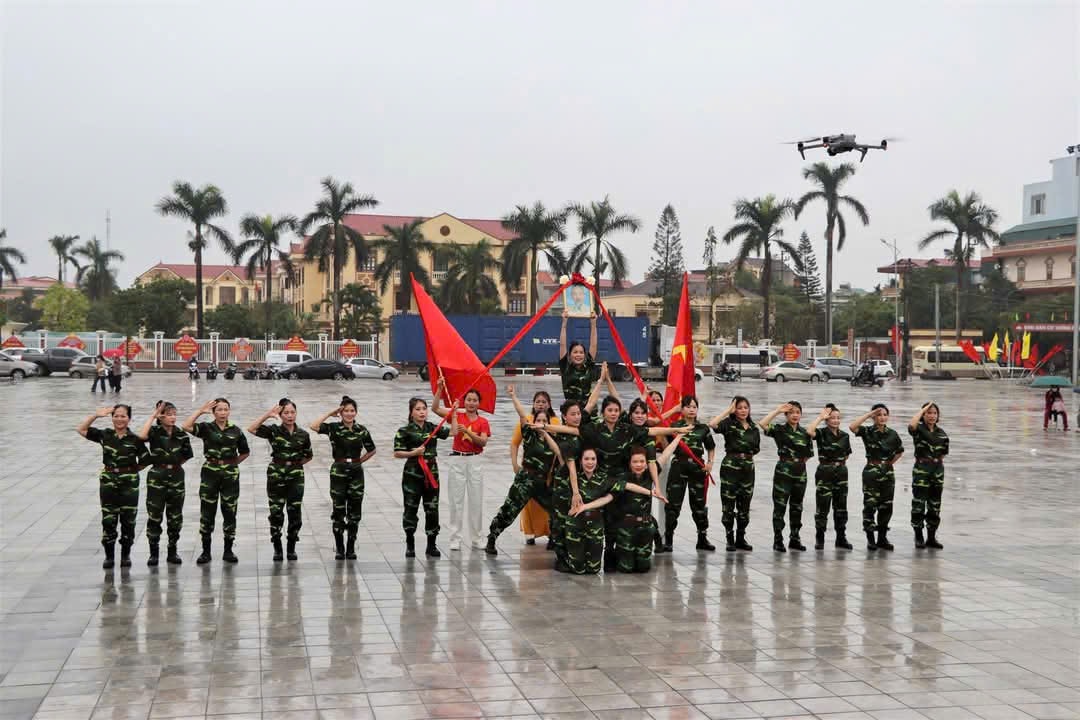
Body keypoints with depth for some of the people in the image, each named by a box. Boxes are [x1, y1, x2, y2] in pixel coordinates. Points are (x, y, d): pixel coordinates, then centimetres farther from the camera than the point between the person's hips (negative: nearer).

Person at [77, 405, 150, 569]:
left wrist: (132, 470, 3)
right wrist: (96, 415, -7)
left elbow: (145, 460, 2)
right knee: (108, 520, 3)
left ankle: (126, 555, 18)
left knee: (128, 520, 5)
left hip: (129, 483, -1)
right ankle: (109, 556, 12)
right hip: (108, 481, 1)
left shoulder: (135, 439, -4)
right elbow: (81, 429, 0)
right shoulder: (105, 435, 1)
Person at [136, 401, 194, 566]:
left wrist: (174, 465, 6)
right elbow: (142, 436, -30)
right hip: (157, 477, -3)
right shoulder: (154, 431, -6)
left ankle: (172, 552, 19)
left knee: (175, 516, 8)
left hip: (176, 477, 3)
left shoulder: (181, 434, 2)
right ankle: (153, 553, 10)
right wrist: (153, 415, -25)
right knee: (154, 516, 1)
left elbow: (187, 456, 15)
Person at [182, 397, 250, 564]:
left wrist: (232, 462, 6)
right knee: (207, 513, 3)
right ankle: (206, 551, 12)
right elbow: (186, 426, -19)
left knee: (230, 512, 5)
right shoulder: (206, 428, -1)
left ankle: (228, 551, 16)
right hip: (210, 472, -1)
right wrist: (200, 411, -16)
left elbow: (245, 452, 16)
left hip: (230, 474, 1)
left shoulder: (236, 431, 4)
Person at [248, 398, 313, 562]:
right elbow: (251, 429, -18)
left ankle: (291, 548, 16)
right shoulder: (273, 431, -4)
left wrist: (296, 463, 6)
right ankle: (277, 549, 13)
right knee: (276, 512, 2)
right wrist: (267, 415, -18)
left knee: (295, 512, 3)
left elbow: (308, 456, 16)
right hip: (276, 475, -1)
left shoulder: (303, 434, 2)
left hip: (296, 476, 1)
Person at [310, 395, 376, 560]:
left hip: (356, 472, 2)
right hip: (338, 472, -2)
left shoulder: (362, 430, 3)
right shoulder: (333, 428, -4)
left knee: (354, 512, 6)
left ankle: (351, 548, 16)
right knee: (338, 511, 2)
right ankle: (339, 549, 12)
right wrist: (329, 414, -15)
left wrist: (359, 461, 6)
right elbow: (313, 426, -21)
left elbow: (371, 450, 16)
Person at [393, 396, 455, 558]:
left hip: (431, 474, 4)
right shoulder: (405, 431, -4)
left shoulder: (432, 428, 8)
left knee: (432, 510, 4)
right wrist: (413, 453, -16)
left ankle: (431, 546, 12)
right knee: (411, 509, 2)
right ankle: (410, 545, 14)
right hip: (412, 474, -3)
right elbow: (397, 453, -4)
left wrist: (453, 413, 1)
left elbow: (453, 432, 5)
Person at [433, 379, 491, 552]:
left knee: (476, 501, 5)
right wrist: (440, 388, -17)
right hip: (457, 460, -1)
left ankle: (476, 538, 13)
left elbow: (483, 442, -11)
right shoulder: (457, 416, 3)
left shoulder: (483, 422, 3)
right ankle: (455, 539, 5)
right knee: (456, 500, 1)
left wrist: (468, 431, -24)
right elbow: (435, 408, -8)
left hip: (475, 461, 1)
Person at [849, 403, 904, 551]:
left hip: (888, 473, 4)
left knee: (886, 506, 6)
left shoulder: (892, 434, 5)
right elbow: (852, 426, -25)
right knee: (870, 506, -4)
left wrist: (890, 462, 10)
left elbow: (900, 451, 21)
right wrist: (868, 414, -21)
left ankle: (882, 538, 17)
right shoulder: (867, 431, -5)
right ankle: (870, 539, 3)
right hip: (871, 472, -4)